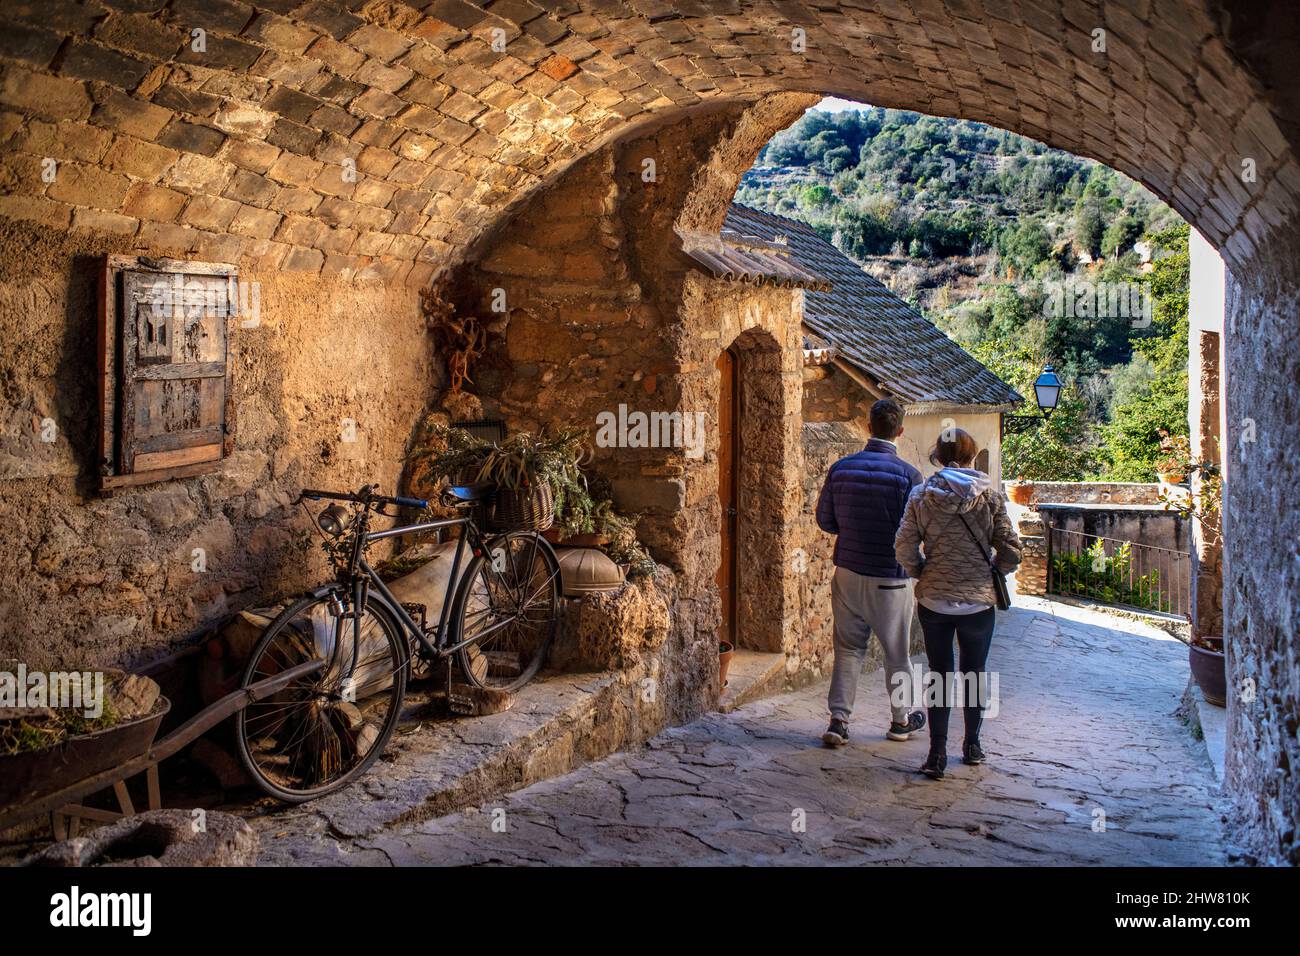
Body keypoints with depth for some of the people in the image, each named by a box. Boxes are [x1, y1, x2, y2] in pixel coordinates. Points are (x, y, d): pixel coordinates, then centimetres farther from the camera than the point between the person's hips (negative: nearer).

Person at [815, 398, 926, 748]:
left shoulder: (840, 468, -3)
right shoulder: (908, 475, -14)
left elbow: (825, 521, 4)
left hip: (848, 572, 3)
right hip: (890, 578, -3)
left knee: (848, 648, 13)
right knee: (896, 651, 13)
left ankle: (838, 719, 6)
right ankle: (901, 719, 28)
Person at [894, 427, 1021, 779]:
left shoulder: (921, 494, -5)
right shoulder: (989, 494, -7)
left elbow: (904, 550, -8)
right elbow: (1010, 551, -6)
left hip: (934, 600, 0)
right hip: (978, 599, 0)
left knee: (939, 674, 10)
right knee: (975, 672, 17)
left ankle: (937, 755, 6)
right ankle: (972, 745, 30)